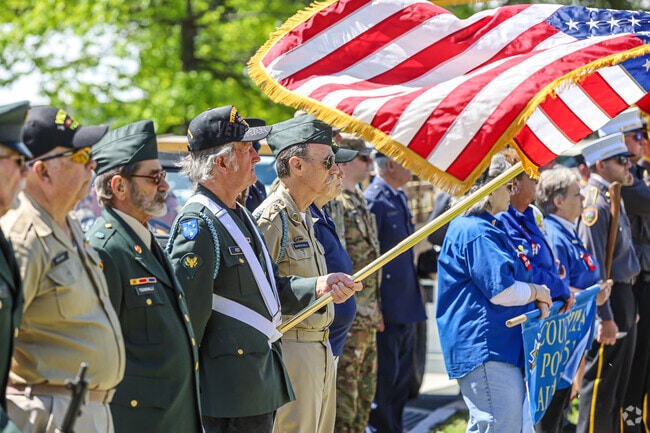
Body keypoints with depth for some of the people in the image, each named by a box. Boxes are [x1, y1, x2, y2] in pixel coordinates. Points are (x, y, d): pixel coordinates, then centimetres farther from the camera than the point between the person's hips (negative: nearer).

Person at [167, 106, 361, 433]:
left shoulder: (239, 215, 15)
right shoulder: (198, 224, -18)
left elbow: (268, 287, 19)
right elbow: (187, 312, -19)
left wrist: (319, 286, 2)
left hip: (261, 379, 10)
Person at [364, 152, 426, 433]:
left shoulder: (399, 198, 12)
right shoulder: (374, 200, -15)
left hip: (406, 307, 9)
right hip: (387, 310, -9)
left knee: (402, 376, 15)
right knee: (385, 376, -2)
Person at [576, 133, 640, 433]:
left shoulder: (613, 198, 11)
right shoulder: (595, 205, -19)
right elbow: (593, 267, -22)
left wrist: (629, 306, 18)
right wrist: (605, 318, -22)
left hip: (625, 294, 10)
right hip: (609, 299, -10)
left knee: (620, 380, 17)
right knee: (601, 382, -2)